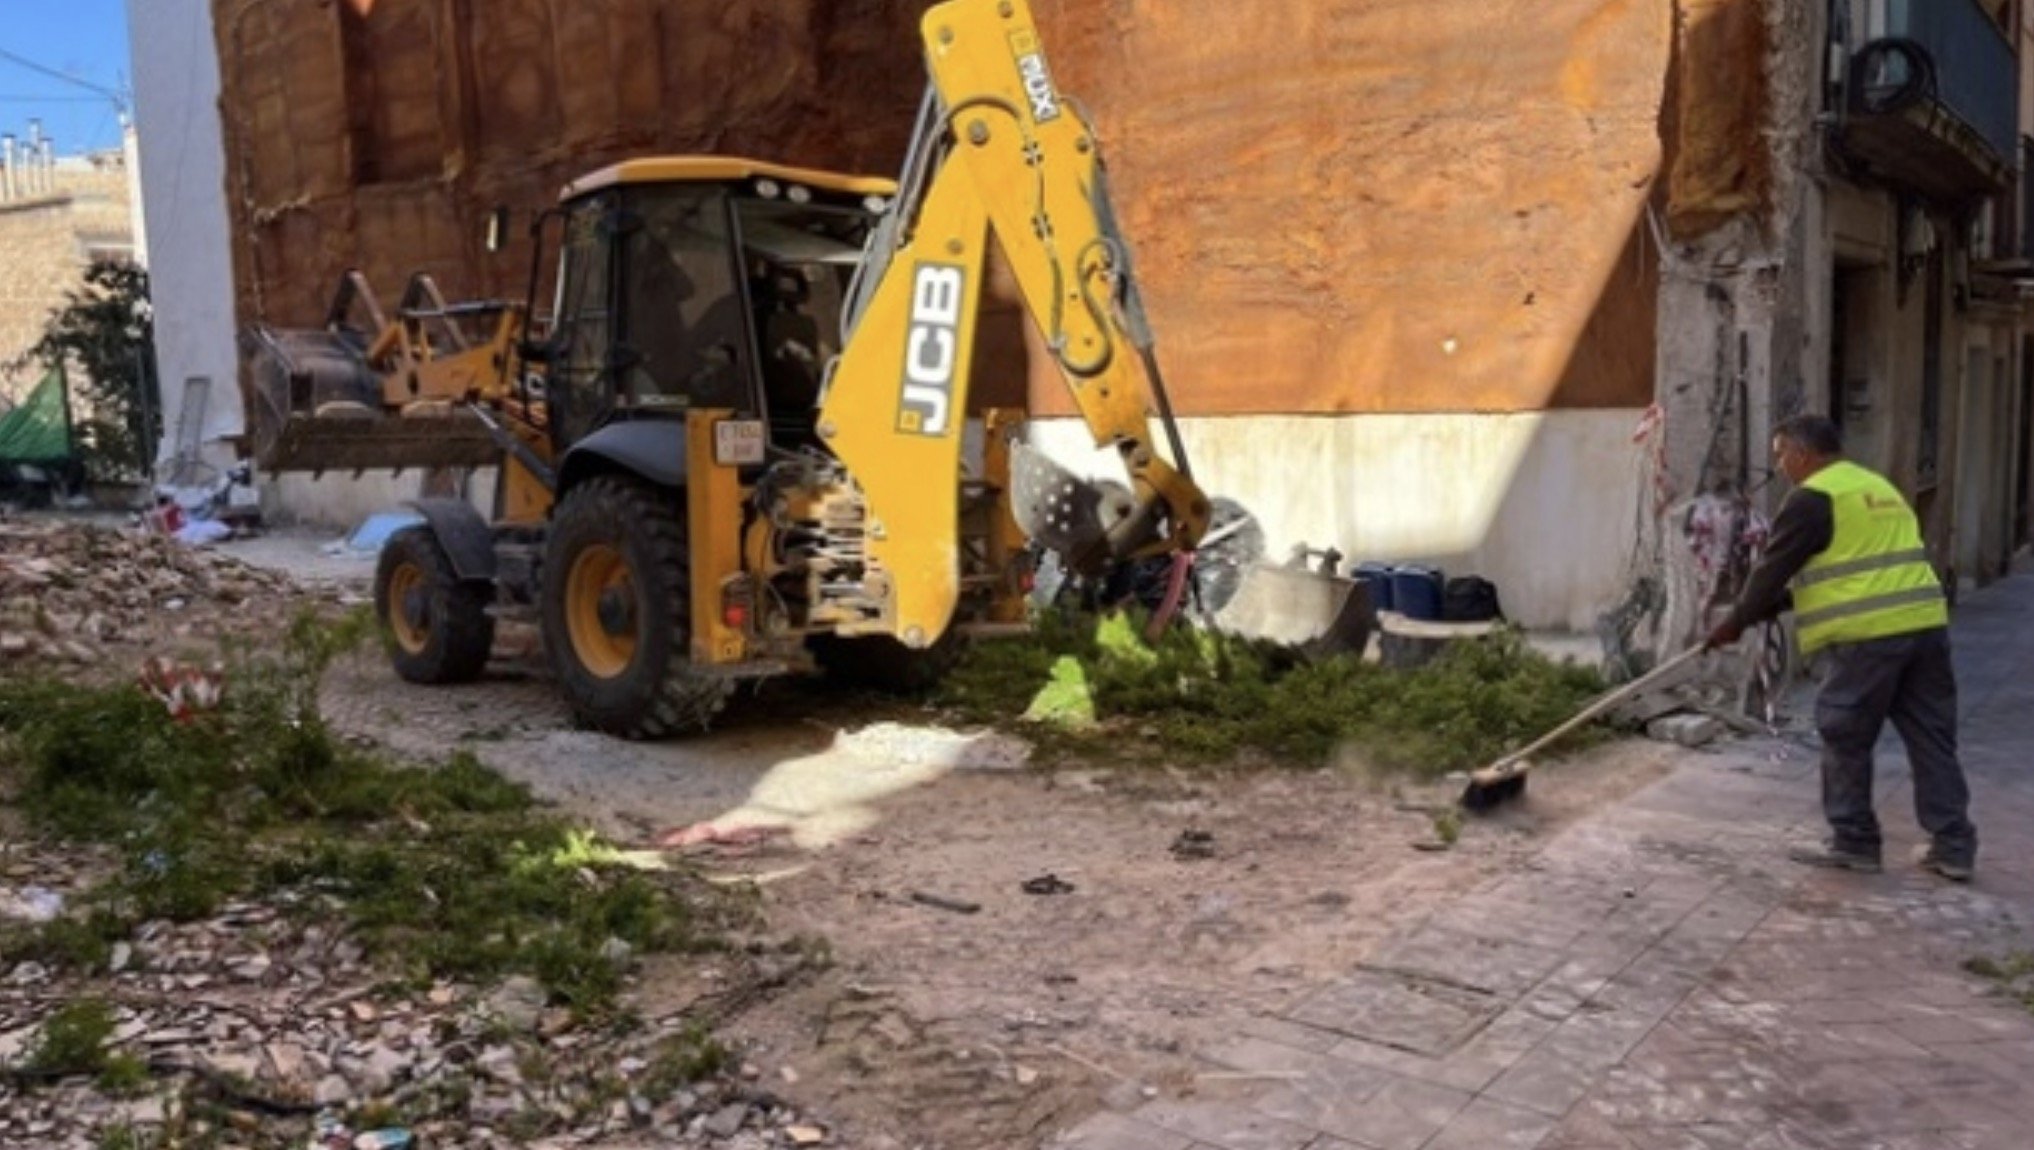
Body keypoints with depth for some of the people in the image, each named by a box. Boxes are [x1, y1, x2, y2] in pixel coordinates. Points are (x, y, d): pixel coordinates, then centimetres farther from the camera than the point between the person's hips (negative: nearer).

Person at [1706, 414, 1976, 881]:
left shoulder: (1813, 498, -6)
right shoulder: (1878, 486, 23)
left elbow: (1773, 570, -4)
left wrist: (1735, 622, 9)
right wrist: (1776, 605, 27)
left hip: (1867, 635, -9)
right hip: (1925, 625, 9)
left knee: (1846, 740, 4)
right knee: (1932, 738, 11)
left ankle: (1854, 842, 12)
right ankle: (1953, 846, 15)